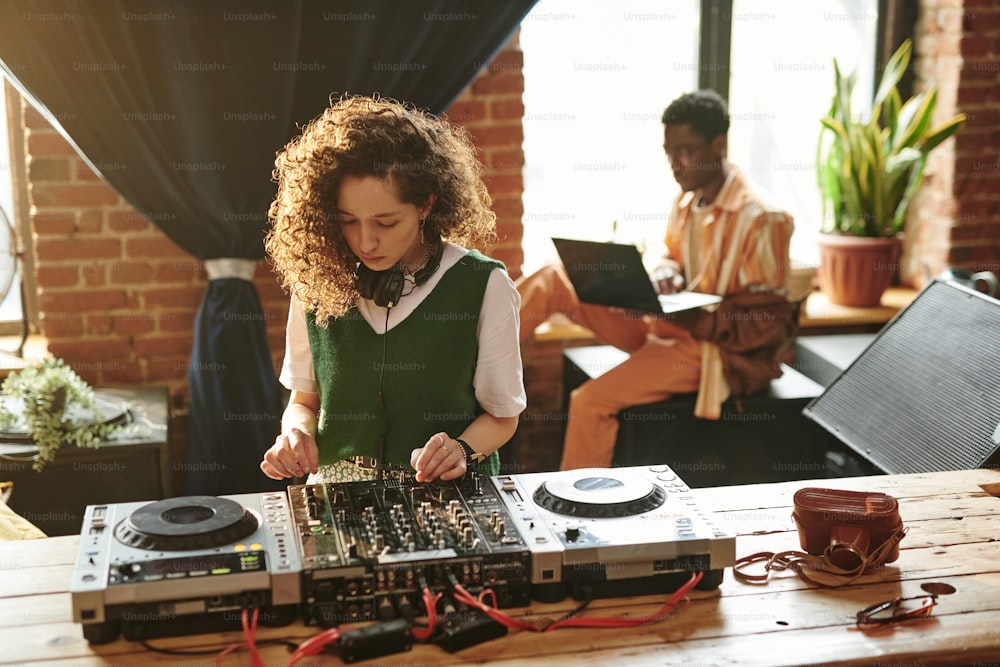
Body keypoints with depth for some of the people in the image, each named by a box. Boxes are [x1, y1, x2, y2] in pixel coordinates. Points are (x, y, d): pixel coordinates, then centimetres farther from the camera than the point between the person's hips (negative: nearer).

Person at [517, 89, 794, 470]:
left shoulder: (759, 218, -17)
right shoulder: (686, 202, 7)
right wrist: (665, 274, -4)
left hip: (709, 344, -8)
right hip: (663, 326, 8)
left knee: (591, 401, -25)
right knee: (556, 280, -8)